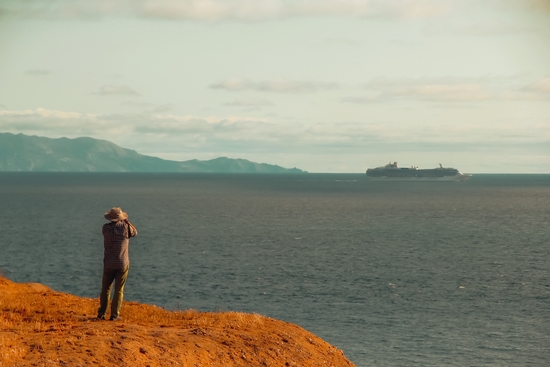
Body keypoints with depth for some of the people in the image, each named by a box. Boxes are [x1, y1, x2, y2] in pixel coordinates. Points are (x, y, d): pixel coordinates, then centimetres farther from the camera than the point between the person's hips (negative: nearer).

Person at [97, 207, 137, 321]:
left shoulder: (106, 228, -6)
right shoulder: (125, 227, -9)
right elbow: (134, 233, 12)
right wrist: (127, 221, 20)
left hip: (109, 264, 1)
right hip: (122, 264, -1)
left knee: (105, 289, 11)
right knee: (119, 290, 5)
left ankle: (101, 313, 9)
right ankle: (114, 315, 3)